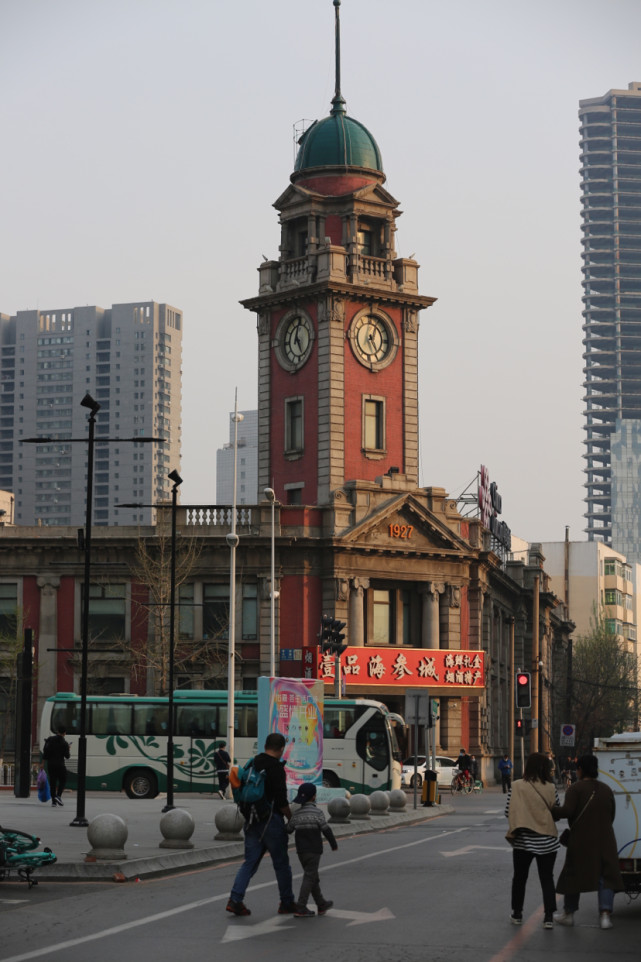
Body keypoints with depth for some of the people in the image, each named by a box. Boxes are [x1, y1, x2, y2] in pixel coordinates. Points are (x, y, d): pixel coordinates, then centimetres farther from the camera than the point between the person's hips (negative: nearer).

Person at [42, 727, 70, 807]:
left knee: (52, 782, 7)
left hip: (50, 764, 3)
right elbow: (67, 756, -5)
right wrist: (67, 749, 13)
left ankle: (53, 801, 5)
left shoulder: (50, 739, 1)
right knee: (62, 780, 10)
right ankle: (58, 795, -11)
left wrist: (43, 763, 2)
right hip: (60, 764, -3)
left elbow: (45, 752, -1)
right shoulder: (65, 743, -8)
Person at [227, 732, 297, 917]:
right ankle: (287, 903, 16)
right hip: (271, 821, -7)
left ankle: (235, 900, -5)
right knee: (281, 863, 7)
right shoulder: (276, 768, -15)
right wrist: (292, 818, -3)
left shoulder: (252, 764, 9)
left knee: (250, 862, 8)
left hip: (252, 821, 7)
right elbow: (281, 801, -17)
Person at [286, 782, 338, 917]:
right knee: (309, 878, -5)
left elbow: (288, 830, 9)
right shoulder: (317, 812, -10)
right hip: (314, 850, -6)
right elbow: (326, 830, -10)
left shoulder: (296, 814, 6)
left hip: (301, 850, 6)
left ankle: (321, 905, 29)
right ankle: (301, 908, -11)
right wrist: (333, 844, 3)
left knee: (313, 877, 17)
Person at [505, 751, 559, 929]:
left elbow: (508, 811, -9)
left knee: (519, 877, 16)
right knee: (547, 879, 8)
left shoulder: (517, 786, -9)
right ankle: (549, 916, 1)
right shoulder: (550, 788, -8)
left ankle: (517, 914, 23)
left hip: (523, 841, 0)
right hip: (547, 841, 0)